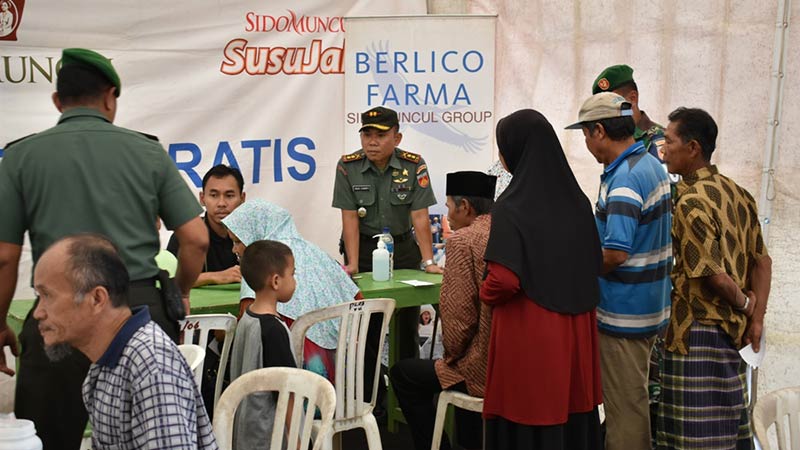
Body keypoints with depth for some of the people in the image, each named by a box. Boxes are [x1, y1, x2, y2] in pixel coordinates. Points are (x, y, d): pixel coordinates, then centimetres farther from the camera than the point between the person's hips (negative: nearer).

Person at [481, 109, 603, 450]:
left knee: (528, 422, 4)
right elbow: (594, 262, 13)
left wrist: (485, 293, -1)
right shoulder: (576, 199, 6)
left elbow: (504, 280, -21)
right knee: (572, 414, 15)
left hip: (529, 332, -7)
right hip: (575, 329, 7)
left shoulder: (511, 206, -15)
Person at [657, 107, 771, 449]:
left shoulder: (691, 203, -19)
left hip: (698, 331, -9)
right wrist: (756, 319, 6)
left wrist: (744, 303, -2)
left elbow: (715, 275, -21)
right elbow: (762, 261, 9)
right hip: (733, 330, 9)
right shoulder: (737, 193, 7)